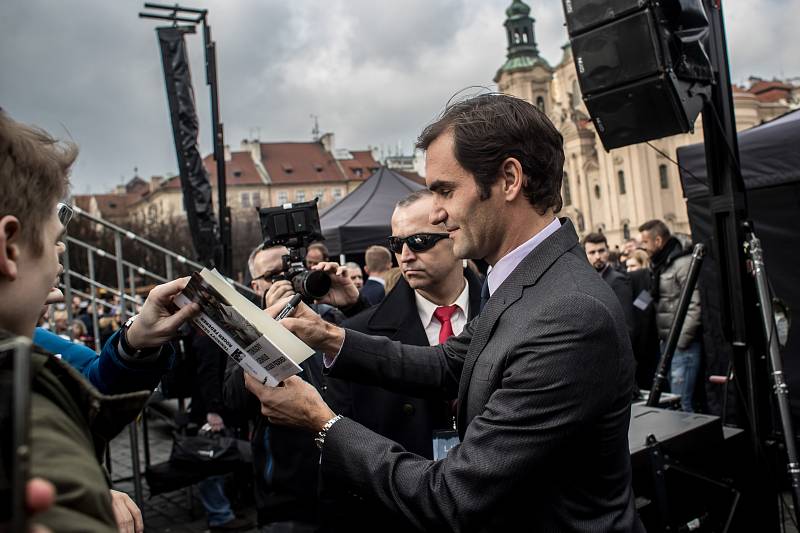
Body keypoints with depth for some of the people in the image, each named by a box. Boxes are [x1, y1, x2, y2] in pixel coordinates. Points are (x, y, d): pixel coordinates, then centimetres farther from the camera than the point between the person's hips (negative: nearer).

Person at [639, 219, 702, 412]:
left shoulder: (683, 263, -12)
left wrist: (681, 341, -17)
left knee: (681, 403, -9)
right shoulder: (659, 265, 16)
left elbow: (694, 306, -19)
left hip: (683, 345, -9)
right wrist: (663, 339, 12)